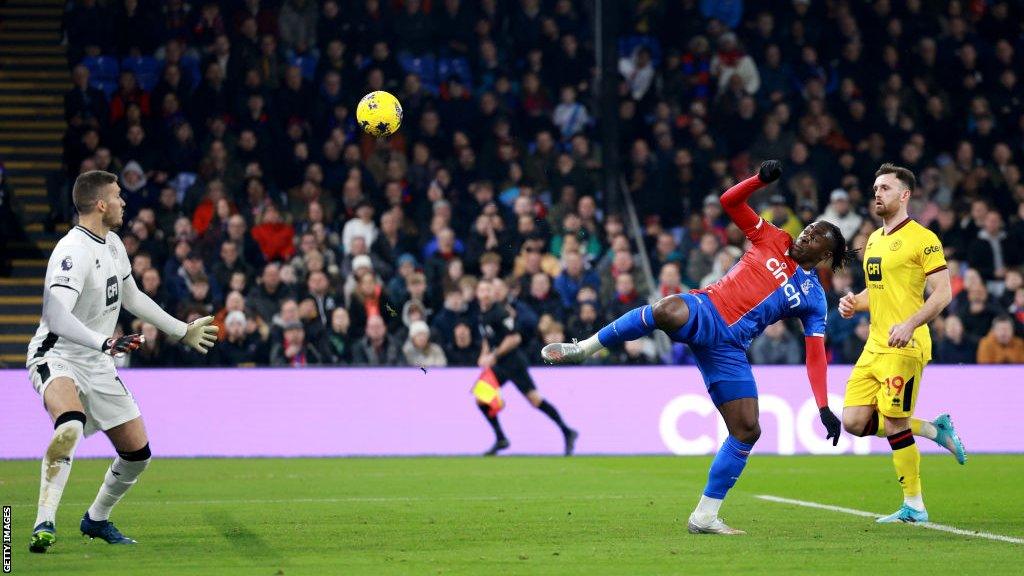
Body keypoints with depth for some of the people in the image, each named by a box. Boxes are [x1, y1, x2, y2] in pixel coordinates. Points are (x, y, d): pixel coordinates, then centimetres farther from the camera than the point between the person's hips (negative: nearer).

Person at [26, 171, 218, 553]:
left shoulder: (112, 244, 8)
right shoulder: (73, 251, -22)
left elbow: (131, 297, 25)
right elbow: (56, 315, -35)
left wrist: (182, 331, 30)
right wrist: (104, 342, -47)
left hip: (97, 365, 9)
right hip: (56, 357, -9)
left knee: (137, 453, 6)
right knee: (69, 427, -38)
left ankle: (96, 520, 30)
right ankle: (45, 524, -33)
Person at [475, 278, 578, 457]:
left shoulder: (499, 312, -15)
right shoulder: (481, 314, 9)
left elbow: (515, 338, -19)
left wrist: (494, 355, -19)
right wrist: (484, 355, 8)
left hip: (513, 362, -8)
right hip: (498, 365, 8)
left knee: (534, 399, -10)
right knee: (481, 399, 0)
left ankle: (567, 432, -2)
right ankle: (501, 439, 8)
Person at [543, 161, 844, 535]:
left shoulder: (813, 299, 14)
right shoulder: (772, 240, 13)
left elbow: (816, 355, 9)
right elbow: (730, 201, 9)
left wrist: (824, 408, -1)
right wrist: (762, 179, -9)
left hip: (729, 348, 3)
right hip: (705, 311, -3)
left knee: (747, 430, -6)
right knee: (668, 310, -40)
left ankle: (705, 516, 7)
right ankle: (585, 348, -22)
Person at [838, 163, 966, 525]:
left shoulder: (922, 238, -8)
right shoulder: (874, 240, 17)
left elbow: (943, 293, -12)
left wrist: (910, 324, -24)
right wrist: (854, 303, 7)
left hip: (904, 347, -8)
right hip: (874, 346, 8)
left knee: (895, 425, -8)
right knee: (854, 422, 1)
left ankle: (914, 507, 5)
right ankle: (934, 430, 18)